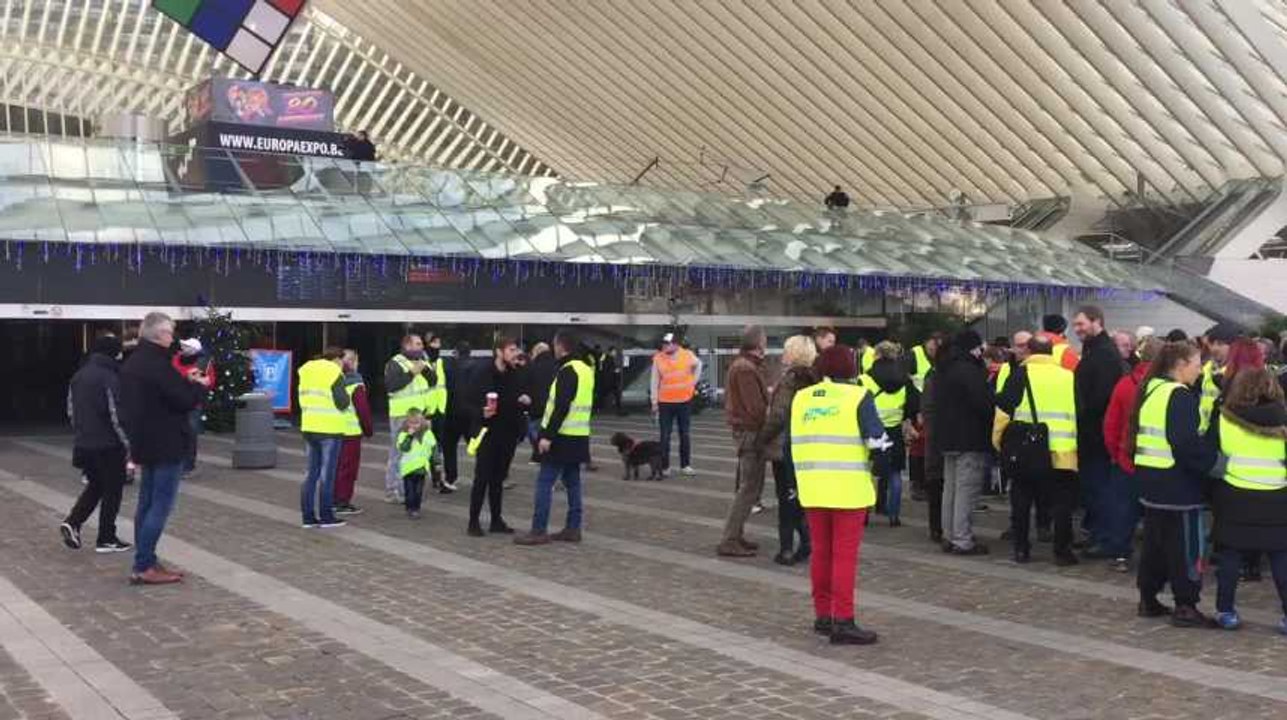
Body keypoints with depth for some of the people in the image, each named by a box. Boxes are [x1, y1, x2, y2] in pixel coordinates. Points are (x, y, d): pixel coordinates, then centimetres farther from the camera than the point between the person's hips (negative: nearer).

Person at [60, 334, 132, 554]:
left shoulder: (78, 376, 7)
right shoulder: (110, 378, -18)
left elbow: (71, 411, 14)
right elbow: (117, 416, -19)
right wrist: (128, 444, -12)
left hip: (84, 444, 7)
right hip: (108, 446, -7)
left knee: (95, 485, 23)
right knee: (112, 490, 5)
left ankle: (73, 522, 7)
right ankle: (106, 539, 11)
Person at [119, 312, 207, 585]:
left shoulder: (133, 363, 11)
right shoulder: (157, 365, -20)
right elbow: (185, 401, -19)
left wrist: (186, 381, 7)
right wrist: (200, 386, -1)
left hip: (145, 444, 10)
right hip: (166, 446, -10)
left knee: (146, 504, 14)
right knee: (160, 506, -6)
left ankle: (146, 562, 20)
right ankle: (143, 567, -5)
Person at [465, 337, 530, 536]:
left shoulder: (514, 375, 8)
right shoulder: (483, 373, -10)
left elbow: (520, 403, 18)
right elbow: (469, 401, -9)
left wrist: (525, 402, -4)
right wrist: (481, 412, -26)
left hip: (508, 435, 6)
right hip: (487, 433, -5)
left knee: (498, 478, 11)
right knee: (482, 478, -3)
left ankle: (496, 520, 18)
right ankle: (474, 521, 4)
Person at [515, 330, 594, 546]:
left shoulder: (567, 371, -16)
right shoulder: (586, 369, 13)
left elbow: (561, 407, -22)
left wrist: (548, 435, -22)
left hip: (563, 437, -9)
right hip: (579, 437, 9)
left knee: (545, 482, -5)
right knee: (572, 482, 13)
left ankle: (539, 531, -5)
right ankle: (573, 529, 15)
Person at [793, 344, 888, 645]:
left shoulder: (801, 398, 10)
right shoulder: (858, 397, -7)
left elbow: (791, 444, 15)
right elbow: (878, 442, -10)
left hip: (813, 489, 5)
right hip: (849, 489, -5)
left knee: (820, 552, 14)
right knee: (845, 555, -2)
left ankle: (823, 616, 20)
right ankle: (843, 621, -3)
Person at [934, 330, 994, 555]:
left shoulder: (945, 370, 14)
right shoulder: (969, 370, -16)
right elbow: (984, 403, -20)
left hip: (948, 438, 10)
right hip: (970, 440, -10)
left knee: (950, 488, 14)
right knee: (967, 490, -6)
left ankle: (949, 536, 20)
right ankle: (962, 540, -6)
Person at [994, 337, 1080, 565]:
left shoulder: (1020, 375, -2)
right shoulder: (1068, 376, 7)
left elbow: (1004, 411, -4)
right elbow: (1079, 413, 16)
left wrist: (998, 441, 7)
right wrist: (1076, 443, 27)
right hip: (1062, 454, 1)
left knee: (1021, 503, 11)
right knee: (1061, 504, 8)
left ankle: (1021, 549, 14)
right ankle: (1062, 551, 8)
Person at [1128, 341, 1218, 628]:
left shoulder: (1151, 390, 11)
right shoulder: (1180, 395, -16)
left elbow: (1137, 433, 16)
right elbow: (1187, 443, -23)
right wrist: (1212, 461, -12)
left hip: (1149, 478, 9)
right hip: (1177, 483, -9)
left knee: (1154, 540, 16)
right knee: (1187, 545, 0)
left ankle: (1148, 599, 21)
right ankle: (1185, 607, 5)